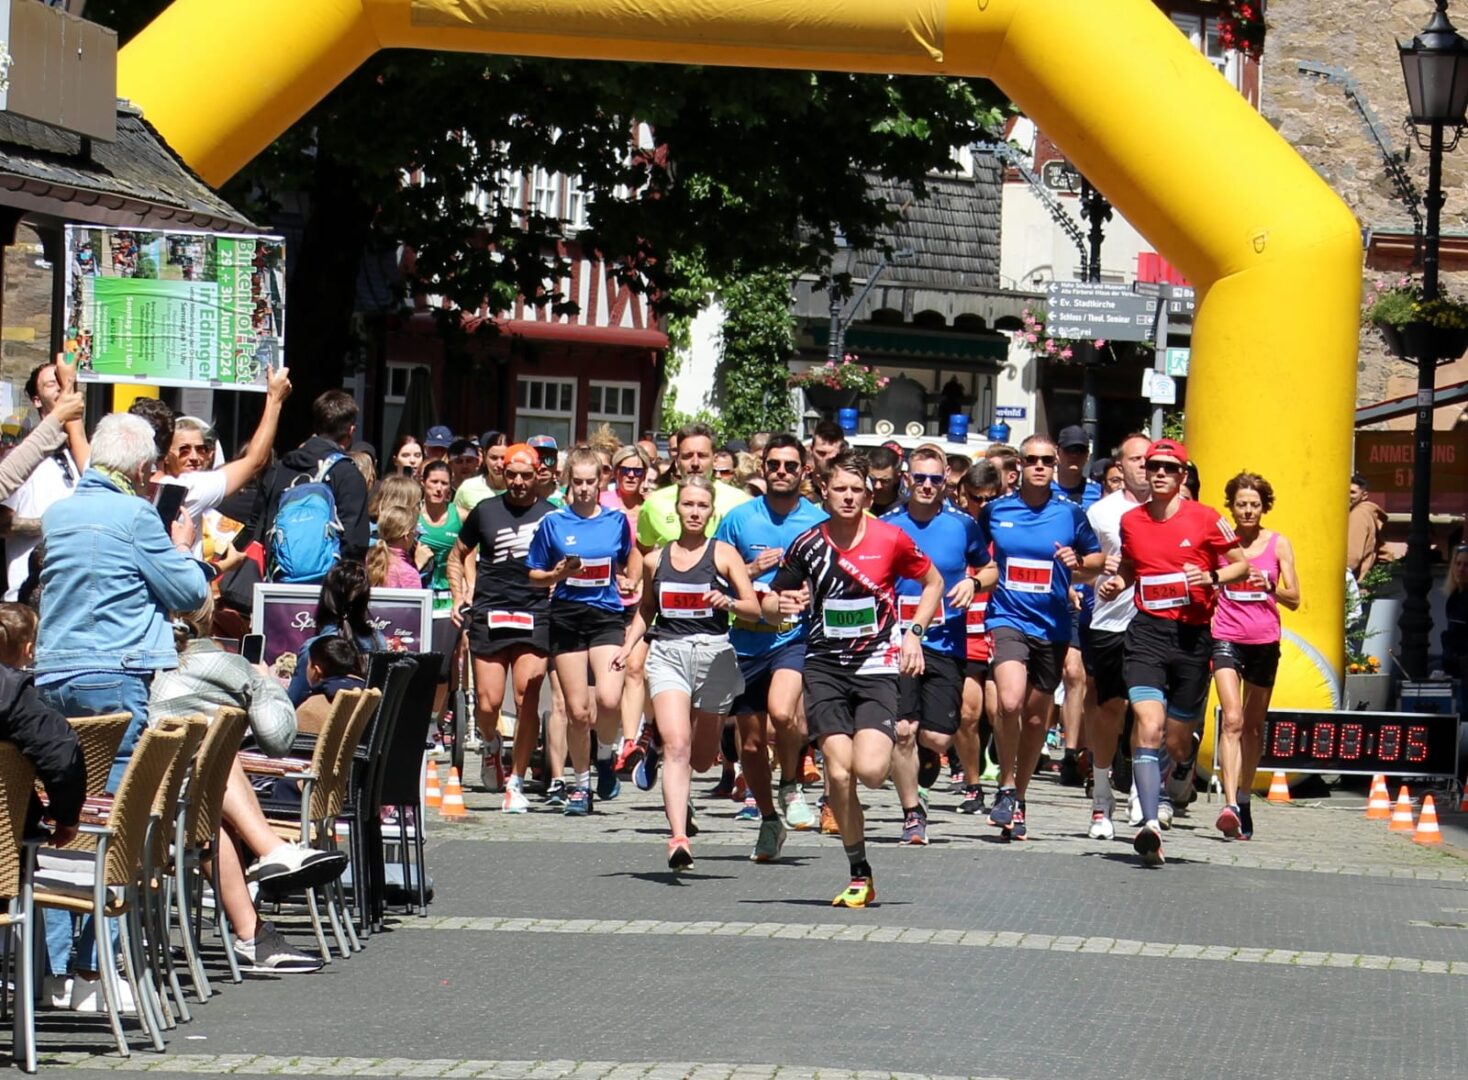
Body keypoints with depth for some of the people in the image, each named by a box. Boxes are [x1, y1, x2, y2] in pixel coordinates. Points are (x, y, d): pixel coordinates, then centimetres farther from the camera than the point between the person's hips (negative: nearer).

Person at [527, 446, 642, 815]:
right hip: (567, 618, 0)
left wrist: (630, 581, 6)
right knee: (578, 710, 0)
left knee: (609, 698, -21)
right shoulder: (553, 523, 3)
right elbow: (534, 576, 7)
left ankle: (606, 756, 9)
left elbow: (628, 557, 25)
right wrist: (558, 574, -12)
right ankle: (581, 784, 17)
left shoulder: (616, 521, 6)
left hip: (607, 617, 0)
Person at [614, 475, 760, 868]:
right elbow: (645, 609, 25)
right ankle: (678, 839, -25)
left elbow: (754, 609, -1)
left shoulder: (723, 554, 3)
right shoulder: (655, 560, 10)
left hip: (714, 654, -1)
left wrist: (729, 603, -22)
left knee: (701, 758, 8)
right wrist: (628, 645, 9)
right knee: (676, 746, -18)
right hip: (667, 654, 1)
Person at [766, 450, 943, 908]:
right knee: (838, 772, -11)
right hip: (825, 666, 1)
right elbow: (771, 607, 10)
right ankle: (860, 876, 3)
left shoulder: (891, 539, -2)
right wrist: (778, 606, -14)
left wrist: (913, 632, 2)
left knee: (870, 771, -18)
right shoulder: (807, 545, 1)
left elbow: (933, 582, 14)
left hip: (876, 665, -1)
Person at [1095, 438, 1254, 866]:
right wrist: (1116, 583, 4)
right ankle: (1150, 824, -26)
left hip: (1192, 634, -1)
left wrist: (1212, 578, -13)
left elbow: (1242, 565, 6)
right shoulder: (1131, 520, 9)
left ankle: (1185, 769, 48)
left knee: (1177, 742, 8)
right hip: (1146, 632, 1)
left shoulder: (1204, 519, -1)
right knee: (1148, 725, -19)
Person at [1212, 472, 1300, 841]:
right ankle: (1230, 805, -26)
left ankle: (1243, 800, 24)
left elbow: (1293, 599, 2)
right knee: (1232, 719, -17)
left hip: (1264, 642, 2)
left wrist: (1271, 588, -17)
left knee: (1254, 725, 10)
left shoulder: (1278, 545, 4)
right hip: (1227, 639, -2)